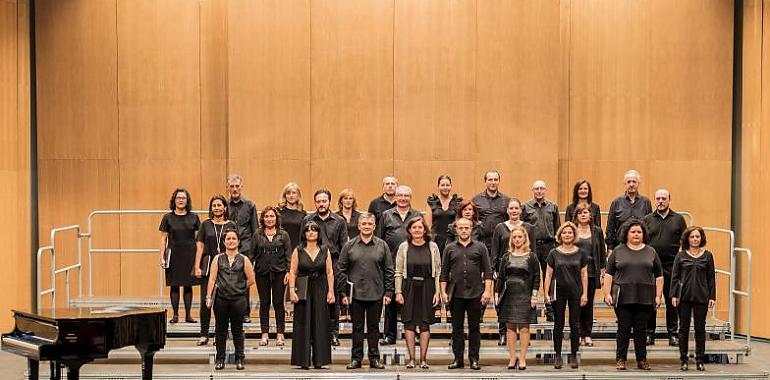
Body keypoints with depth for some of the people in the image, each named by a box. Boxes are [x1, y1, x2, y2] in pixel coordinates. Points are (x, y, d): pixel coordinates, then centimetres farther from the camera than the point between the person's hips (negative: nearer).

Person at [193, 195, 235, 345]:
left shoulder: (231, 225, 5)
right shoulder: (206, 224, 6)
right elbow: (200, 247, 5)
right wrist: (197, 267, -2)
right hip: (208, 265, 0)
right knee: (205, 301, -3)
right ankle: (204, 335, 5)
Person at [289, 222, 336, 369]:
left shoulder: (325, 251, 6)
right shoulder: (298, 251, 3)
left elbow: (330, 273, 5)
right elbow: (292, 272, 0)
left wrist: (331, 291, -2)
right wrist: (292, 290, -10)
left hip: (320, 291, 1)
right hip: (303, 290, -1)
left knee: (320, 324, 1)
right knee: (303, 325, 1)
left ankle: (319, 360, 6)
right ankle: (303, 361, 5)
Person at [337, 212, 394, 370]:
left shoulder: (382, 246, 4)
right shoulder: (349, 246, 3)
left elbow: (389, 271, 5)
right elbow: (341, 270, 3)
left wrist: (388, 292, -1)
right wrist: (343, 292, -2)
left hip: (376, 294, 0)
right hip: (355, 293, 0)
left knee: (374, 327, 8)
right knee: (357, 327, 6)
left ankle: (374, 358, 17)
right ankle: (356, 358, 14)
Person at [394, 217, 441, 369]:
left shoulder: (432, 247, 4)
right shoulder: (404, 247, 4)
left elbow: (438, 271, 5)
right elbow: (399, 272, 5)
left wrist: (437, 292, -2)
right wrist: (398, 292, -2)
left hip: (427, 287, 0)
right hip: (409, 287, 0)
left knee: (425, 323, 1)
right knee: (409, 322, -1)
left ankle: (423, 359, 7)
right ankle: (411, 359, 5)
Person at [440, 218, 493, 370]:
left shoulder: (480, 247, 6)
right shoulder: (450, 248, 9)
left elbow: (487, 271, 4)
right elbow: (444, 272, 9)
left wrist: (487, 291, -5)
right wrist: (443, 292, 1)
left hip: (475, 294, -1)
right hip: (456, 294, 1)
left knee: (474, 328, 4)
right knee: (457, 328, 5)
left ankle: (474, 359, 10)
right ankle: (458, 359, 12)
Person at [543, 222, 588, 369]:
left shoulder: (580, 253, 4)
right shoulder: (554, 253, 2)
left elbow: (584, 274, 6)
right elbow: (548, 274, 3)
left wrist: (585, 293, -1)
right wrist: (546, 293, -3)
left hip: (576, 292, 1)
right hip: (559, 292, 0)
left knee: (574, 324, 4)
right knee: (558, 325, 4)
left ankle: (573, 355, 14)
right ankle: (558, 356, 10)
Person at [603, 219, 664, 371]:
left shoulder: (650, 252, 10)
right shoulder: (618, 251, 6)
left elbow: (659, 276, 11)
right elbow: (609, 274, 5)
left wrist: (658, 295, 3)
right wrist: (607, 294, -3)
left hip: (645, 298, 1)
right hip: (623, 297, -1)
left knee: (641, 329, 4)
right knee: (624, 328, 1)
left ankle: (642, 360, 13)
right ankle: (620, 360, 8)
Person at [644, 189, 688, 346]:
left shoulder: (678, 219, 7)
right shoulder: (647, 219, 9)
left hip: (672, 266, 0)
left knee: (672, 302, 3)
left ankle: (673, 334, 10)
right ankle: (649, 334, 11)